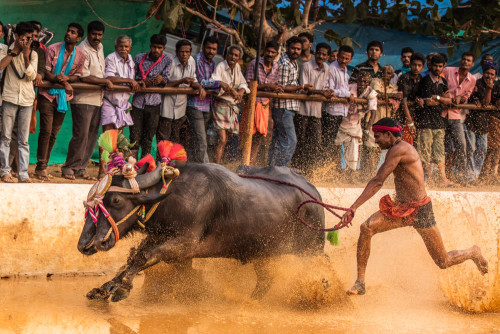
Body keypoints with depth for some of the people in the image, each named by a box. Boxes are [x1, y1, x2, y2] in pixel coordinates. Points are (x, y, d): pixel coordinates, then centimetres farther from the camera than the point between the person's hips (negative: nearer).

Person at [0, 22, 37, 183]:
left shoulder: (33, 54, 11)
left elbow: (32, 76, -1)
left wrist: (26, 56, -12)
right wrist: (15, 50, -11)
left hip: (27, 99, 2)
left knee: (24, 139, 1)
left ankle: (23, 174, 1)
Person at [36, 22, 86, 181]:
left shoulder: (81, 55, 2)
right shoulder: (53, 49, -7)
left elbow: (77, 76, 5)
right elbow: (46, 72, -9)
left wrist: (67, 77, -18)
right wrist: (64, 83, -22)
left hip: (63, 96, 4)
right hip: (48, 94, -4)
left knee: (54, 133, 7)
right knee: (46, 130, -10)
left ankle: (42, 166, 16)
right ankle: (41, 167, -3)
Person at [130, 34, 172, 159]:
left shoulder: (167, 60, 3)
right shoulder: (139, 58, 4)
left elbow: (166, 82, 1)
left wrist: (161, 79, -22)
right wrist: (142, 81, -12)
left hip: (154, 104, 0)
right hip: (138, 101, 0)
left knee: (148, 138, 3)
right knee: (135, 136, -4)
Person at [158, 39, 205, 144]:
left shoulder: (191, 62, 4)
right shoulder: (171, 63, -14)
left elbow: (193, 81, 14)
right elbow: (164, 84, -17)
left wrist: (200, 87, -7)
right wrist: (182, 81, -23)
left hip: (181, 108, 5)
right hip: (167, 108, -5)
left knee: (175, 139, 13)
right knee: (163, 139, -3)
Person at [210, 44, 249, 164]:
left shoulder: (237, 67, 9)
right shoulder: (220, 67, -12)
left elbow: (243, 83, 15)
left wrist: (241, 91, -8)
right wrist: (231, 90, -32)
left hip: (233, 106, 7)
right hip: (221, 104, -7)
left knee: (224, 140, 10)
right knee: (222, 140, -16)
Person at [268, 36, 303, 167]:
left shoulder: (294, 63, 16)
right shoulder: (284, 64, -15)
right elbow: (281, 87, -18)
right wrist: (300, 87, -13)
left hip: (289, 108, 10)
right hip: (283, 107, -10)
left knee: (278, 140, 13)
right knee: (290, 141, -11)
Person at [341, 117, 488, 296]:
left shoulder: (399, 150, -21)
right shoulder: (395, 150, 8)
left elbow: (377, 182, -24)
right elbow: (377, 181, 17)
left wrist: (354, 207, -24)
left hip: (419, 211, -8)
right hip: (400, 207, 8)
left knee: (444, 262, 4)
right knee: (366, 228, -17)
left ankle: (473, 253, 36)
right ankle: (360, 283, -13)